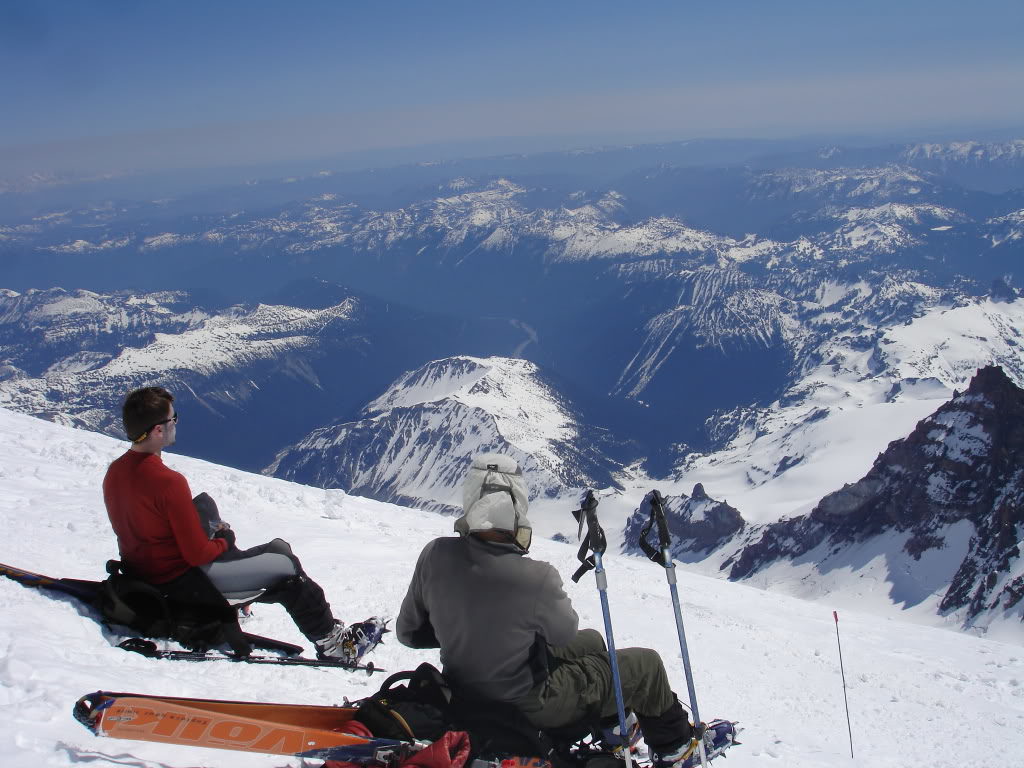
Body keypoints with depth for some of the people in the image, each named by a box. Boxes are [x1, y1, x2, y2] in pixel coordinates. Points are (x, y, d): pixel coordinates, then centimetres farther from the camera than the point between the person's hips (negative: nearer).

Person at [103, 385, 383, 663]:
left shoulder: (114, 472, -3)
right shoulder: (169, 482, -29)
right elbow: (197, 554, -24)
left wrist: (213, 532, 10)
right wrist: (224, 541, -2)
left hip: (137, 570, 9)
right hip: (182, 581, -8)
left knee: (203, 502, 26)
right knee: (286, 566, 4)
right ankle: (332, 641, 17)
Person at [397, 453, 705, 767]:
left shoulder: (435, 555, -20)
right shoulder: (536, 579, -35)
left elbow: (408, 631, -4)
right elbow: (564, 632, -12)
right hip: (529, 705, -6)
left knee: (591, 640, 29)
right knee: (645, 664, 13)